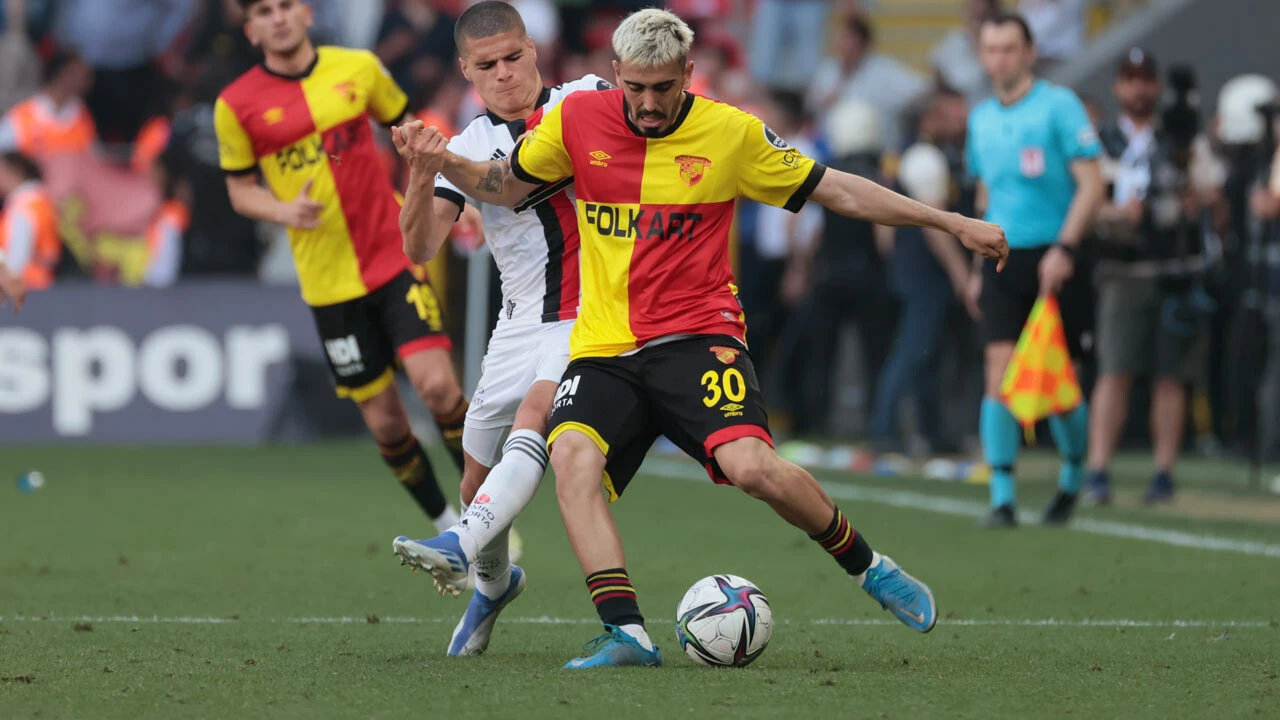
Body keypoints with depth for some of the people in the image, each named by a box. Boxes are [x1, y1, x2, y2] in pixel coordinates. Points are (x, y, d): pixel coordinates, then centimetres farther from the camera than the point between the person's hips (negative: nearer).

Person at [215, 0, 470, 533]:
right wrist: (282, 210, -13)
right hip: (329, 283, 0)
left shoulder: (358, 68, 2)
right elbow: (240, 189, 7)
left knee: (437, 384, -18)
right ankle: (448, 527, 22)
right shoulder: (236, 105, -1)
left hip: (395, 255, 0)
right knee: (384, 421, 1)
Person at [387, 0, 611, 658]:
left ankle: (461, 546, -44)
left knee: (535, 414, -30)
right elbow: (420, 248, -6)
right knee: (478, 479, 9)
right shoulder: (469, 147, 4)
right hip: (520, 325, 4)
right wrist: (421, 179, -23)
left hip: (592, 313, -4)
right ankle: (493, 582, 37)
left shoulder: (587, 100, 1)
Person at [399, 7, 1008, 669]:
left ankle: (868, 567, 1)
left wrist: (951, 223, 6)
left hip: (696, 337, -2)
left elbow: (837, 191, 7)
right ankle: (626, 633, -29)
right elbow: (506, 186, 18)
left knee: (749, 465, -26)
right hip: (603, 351, 2)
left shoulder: (732, 134, -1)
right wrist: (443, 162, -2)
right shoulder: (578, 119, 3)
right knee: (571, 459, -27)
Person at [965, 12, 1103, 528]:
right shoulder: (981, 117, 13)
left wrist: (1064, 248, -20)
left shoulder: (1059, 106, -5)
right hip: (1001, 259, 4)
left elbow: (1091, 185, -9)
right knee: (1000, 375, -9)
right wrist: (978, 267, 19)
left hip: (1051, 261, -4)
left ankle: (1073, 478, 27)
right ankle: (1002, 498, -9)